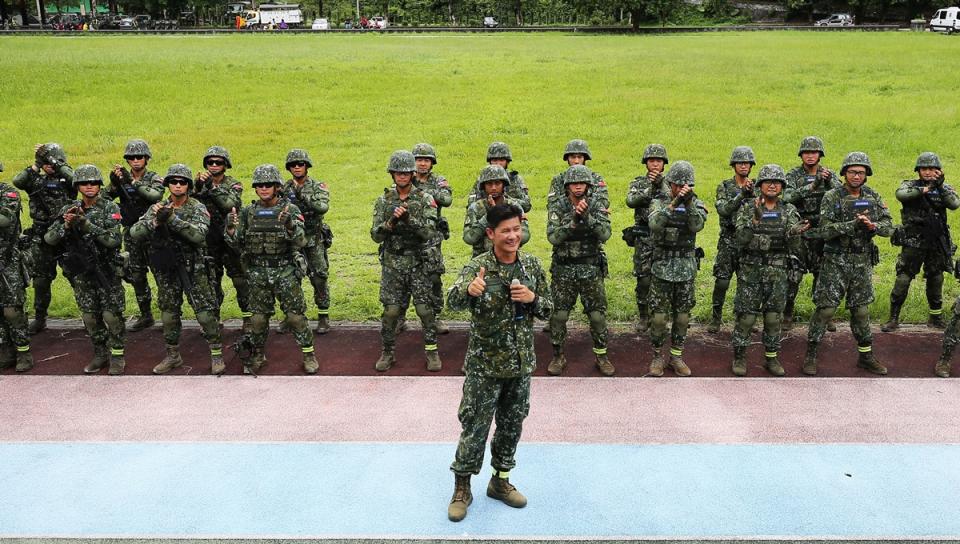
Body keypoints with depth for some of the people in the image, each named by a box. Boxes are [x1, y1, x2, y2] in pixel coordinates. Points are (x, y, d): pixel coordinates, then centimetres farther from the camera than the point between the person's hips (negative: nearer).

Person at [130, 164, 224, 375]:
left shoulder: (197, 208, -6)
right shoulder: (157, 208, 4)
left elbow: (199, 235, -24)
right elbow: (135, 233, -6)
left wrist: (173, 219, -31)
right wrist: (155, 221, -23)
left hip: (193, 269, -4)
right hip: (166, 270, 4)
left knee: (206, 312, -5)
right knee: (169, 314, 12)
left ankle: (217, 354, 7)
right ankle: (173, 356, 27)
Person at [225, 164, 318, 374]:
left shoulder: (290, 210, -3)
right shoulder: (248, 212, 5)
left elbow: (300, 241, -14)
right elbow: (237, 244, 2)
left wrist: (290, 225, -34)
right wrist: (230, 229, -19)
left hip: (286, 271, -2)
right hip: (258, 273, 2)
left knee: (295, 315, 0)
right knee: (258, 317, 9)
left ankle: (309, 354, 14)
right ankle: (258, 355, 27)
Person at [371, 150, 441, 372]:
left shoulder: (425, 200, -2)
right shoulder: (383, 201, 4)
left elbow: (429, 233, -12)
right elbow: (376, 236, -1)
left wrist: (409, 218, -25)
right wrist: (391, 222, -20)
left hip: (419, 262, -1)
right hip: (392, 262, 1)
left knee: (425, 309, 0)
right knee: (391, 310, 2)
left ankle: (432, 351, 15)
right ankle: (387, 352, 17)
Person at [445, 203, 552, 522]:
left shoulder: (532, 265, -1)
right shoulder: (478, 267, -15)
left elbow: (547, 310, 6)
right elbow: (453, 302, -31)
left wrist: (533, 298, -17)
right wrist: (469, 290, -54)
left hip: (521, 364, 4)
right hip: (485, 365, -4)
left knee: (512, 425, 16)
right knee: (475, 428, 4)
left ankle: (500, 480, 35)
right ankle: (462, 487, 22)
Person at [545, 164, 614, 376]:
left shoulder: (597, 206, -1)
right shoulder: (557, 207, -3)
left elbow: (605, 234, -15)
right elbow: (553, 237, -15)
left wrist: (587, 217, -27)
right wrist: (573, 219, -26)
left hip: (591, 269, 0)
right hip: (563, 269, 0)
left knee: (598, 314, 5)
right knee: (559, 315, 5)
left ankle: (601, 355, 21)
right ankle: (558, 356, 20)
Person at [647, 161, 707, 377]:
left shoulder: (696, 203, 3)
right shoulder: (659, 203, -1)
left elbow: (697, 225, -16)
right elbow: (655, 224, -22)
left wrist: (689, 203, -28)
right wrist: (674, 203, -30)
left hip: (687, 267, 2)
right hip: (662, 267, -2)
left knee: (682, 315, 8)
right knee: (659, 316, 1)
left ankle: (676, 357, 21)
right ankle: (657, 357, 15)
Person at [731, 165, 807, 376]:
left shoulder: (789, 211, 5)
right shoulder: (748, 208, -1)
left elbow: (793, 247, 1)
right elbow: (739, 241, -11)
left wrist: (794, 234, -21)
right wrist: (754, 220, -23)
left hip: (777, 272, 2)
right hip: (750, 271, -2)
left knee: (773, 317, 7)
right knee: (746, 317, 0)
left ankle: (771, 358, 20)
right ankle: (739, 357, 14)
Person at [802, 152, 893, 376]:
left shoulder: (873, 197, 6)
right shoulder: (832, 197, -8)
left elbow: (888, 227, 2)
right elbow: (825, 230, -17)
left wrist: (873, 225, -19)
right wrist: (854, 224, -26)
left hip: (863, 261, 4)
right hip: (836, 261, -4)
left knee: (861, 310, 12)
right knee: (826, 309, -4)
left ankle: (866, 356, 25)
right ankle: (810, 355, 6)